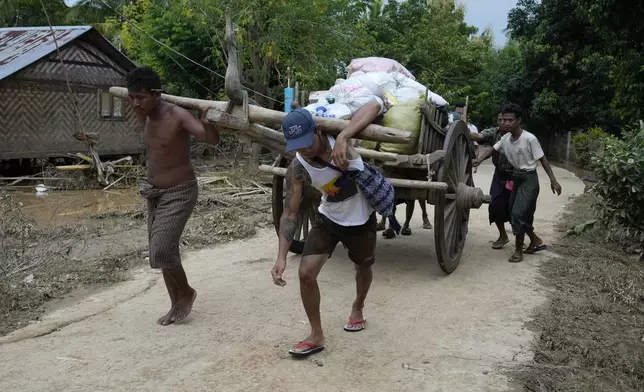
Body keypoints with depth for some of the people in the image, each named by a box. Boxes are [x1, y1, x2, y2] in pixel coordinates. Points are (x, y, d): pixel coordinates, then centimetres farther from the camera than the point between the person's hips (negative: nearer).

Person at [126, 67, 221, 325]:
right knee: (162, 251, 11)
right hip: (155, 192, 8)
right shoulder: (145, 116, 1)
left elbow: (213, 140, -34)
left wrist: (206, 122, -52)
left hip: (180, 193, -8)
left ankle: (186, 292, 13)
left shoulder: (178, 116, -21)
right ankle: (176, 304, 26)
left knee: (161, 251, -15)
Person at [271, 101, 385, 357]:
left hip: (362, 219, -1)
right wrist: (281, 257, -28)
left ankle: (358, 308, 53)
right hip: (328, 219, 1)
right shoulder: (297, 169, -23)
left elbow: (375, 105, -40)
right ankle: (316, 335, 8)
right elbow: (290, 213, -18)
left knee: (363, 267, 22)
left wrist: (344, 137, -54)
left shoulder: (337, 137, -29)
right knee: (306, 273, -11)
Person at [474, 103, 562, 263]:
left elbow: (542, 159, -15)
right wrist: (479, 160, -4)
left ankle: (518, 250, 2)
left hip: (529, 179, -7)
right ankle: (536, 241, 32)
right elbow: (493, 150, 12)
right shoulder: (505, 138, -4)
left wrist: (553, 180, -16)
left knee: (518, 213, -13)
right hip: (516, 178, 7)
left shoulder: (529, 139, -22)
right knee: (515, 213, 13)